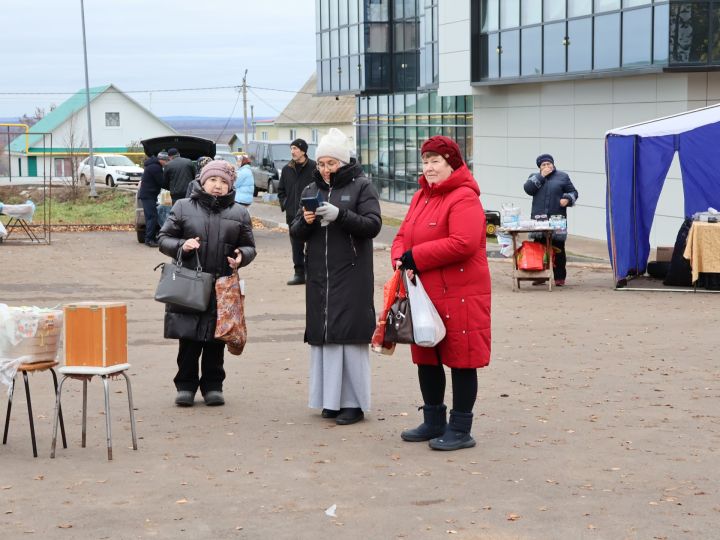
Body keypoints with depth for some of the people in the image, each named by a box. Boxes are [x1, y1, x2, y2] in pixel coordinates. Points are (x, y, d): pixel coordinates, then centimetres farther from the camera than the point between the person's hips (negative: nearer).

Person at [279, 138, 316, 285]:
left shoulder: (314, 168, -7)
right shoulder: (287, 169, 10)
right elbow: (281, 190, 20)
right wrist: (284, 203, 7)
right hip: (292, 214, 5)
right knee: (296, 247, 9)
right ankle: (299, 274, 16)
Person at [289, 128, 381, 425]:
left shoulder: (361, 186, 0)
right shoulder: (312, 189, 14)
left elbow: (373, 225, -10)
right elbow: (296, 233, 13)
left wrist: (340, 215, -22)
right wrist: (305, 221, -9)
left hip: (351, 276, -5)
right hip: (319, 276, 5)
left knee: (350, 335, -6)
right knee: (323, 336, 4)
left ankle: (354, 402, 1)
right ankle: (331, 400, 12)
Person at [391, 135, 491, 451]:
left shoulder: (464, 198, -13)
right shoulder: (421, 197, 16)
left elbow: (463, 243, -25)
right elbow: (403, 236, 16)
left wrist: (416, 257, -19)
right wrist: (401, 259, -8)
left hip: (460, 294, -9)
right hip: (424, 293, 9)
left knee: (461, 360, 0)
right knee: (427, 358, 15)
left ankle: (460, 430, 7)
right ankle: (434, 422, 28)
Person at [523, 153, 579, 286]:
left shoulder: (562, 177, 11)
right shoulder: (534, 177, 15)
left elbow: (573, 192, 13)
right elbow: (528, 189, -4)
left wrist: (567, 199, -8)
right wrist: (541, 176, -6)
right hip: (538, 219, 1)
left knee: (558, 248, -1)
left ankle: (560, 277, 6)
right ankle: (539, 276, 9)